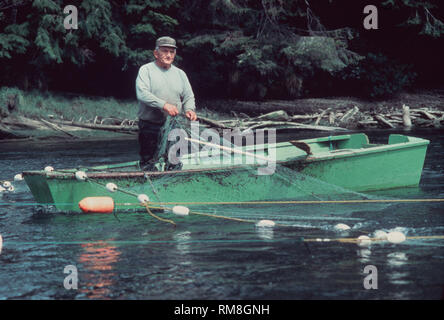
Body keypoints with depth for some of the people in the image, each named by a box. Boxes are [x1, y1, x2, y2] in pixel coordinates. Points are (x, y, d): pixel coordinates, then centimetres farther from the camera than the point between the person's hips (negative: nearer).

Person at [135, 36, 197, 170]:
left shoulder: (180, 73, 16)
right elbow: (142, 93, -14)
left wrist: (189, 109, -5)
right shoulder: (146, 70, 0)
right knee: (148, 164, -5)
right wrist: (164, 105, -22)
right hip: (150, 127, -4)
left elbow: (188, 96, 18)